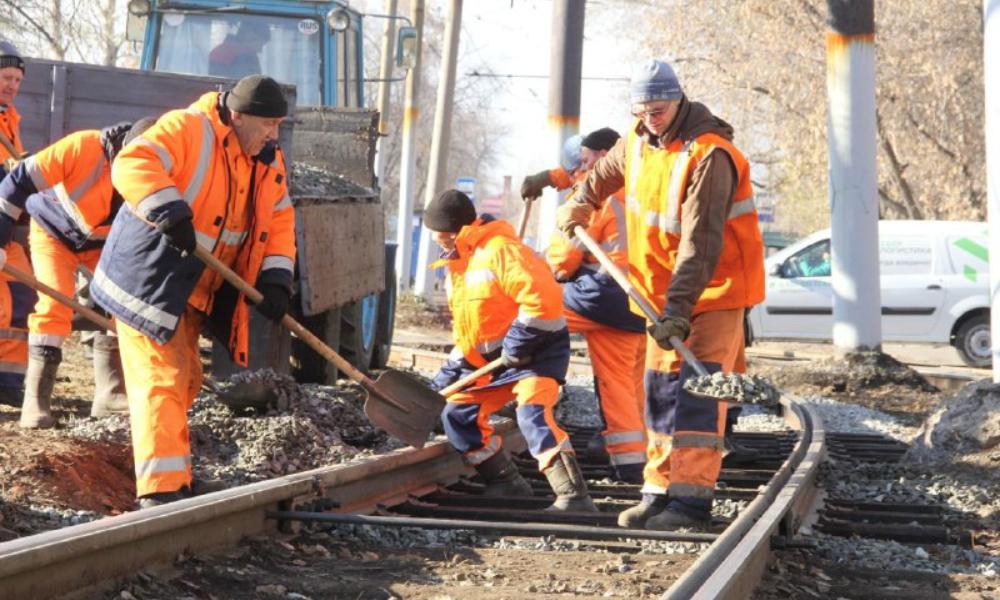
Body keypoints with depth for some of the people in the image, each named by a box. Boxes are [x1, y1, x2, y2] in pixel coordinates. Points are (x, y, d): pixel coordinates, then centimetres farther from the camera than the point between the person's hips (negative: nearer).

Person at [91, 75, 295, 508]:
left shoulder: (268, 164, 8)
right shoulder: (188, 130, -17)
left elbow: (279, 222, 10)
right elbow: (133, 165, -29)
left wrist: (275, 280, -5)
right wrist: (170, 212, -41)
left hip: (192, 294, 9)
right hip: (147, 282, -9)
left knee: (184, 380, 18)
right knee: (160, 380, -13)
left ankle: (172, 477, 31)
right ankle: (161, 489, -16)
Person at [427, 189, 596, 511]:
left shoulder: (499, 250, -19)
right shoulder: (459, 266, 15)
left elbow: (543, 298, -30)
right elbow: (465, 331, 23)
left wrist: (517, 344, -25)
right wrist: (446, 378, 17)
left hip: (537, 349, -10)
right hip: (493, 360, 10)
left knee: (533, 413, -28)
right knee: (458, 415, 7)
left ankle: (573, 495, -33)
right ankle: (507, 483, 16)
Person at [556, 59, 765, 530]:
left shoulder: (709, 155, -24)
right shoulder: (640, 139, 2)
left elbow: (701, 242, -31)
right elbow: (608, 169, 29)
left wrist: (680, 307, -36)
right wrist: (579, 204, 38)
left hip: (715, 287, -8)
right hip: (665, 289, 8)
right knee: (660, 387, 8)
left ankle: (691, 498, -18)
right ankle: (660, 491, 14)